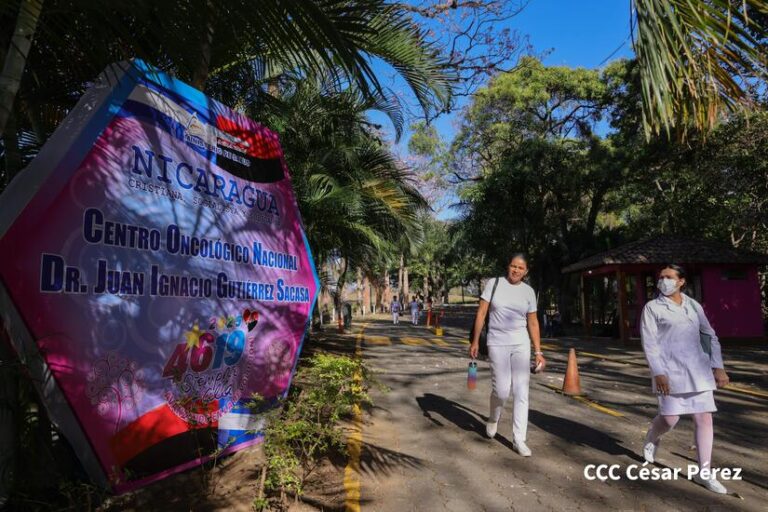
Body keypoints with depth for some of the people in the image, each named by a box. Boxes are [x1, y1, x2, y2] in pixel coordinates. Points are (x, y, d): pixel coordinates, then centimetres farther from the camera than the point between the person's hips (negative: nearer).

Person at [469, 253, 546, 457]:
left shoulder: (528, 291, 4)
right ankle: (493, 418, 30)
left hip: (521, 343, 2)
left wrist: (538, 352, 3)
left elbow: (533, 323, 7)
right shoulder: (493, 283, -3)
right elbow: (481, 313, -3)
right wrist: (475, 341, -6)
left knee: (521, 392, 0)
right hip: (497, 343, -2)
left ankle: (519, 440, 11)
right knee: (501, 389, -4)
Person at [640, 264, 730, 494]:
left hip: (697, 369, 4)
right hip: (670, 371, -4)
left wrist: (718, 367, 6)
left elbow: (710, 336, 14)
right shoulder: (652, 308, -4)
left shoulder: (693, 305, 10)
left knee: (704, 417, 4)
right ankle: (651, 440, 31)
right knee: (670, 418, -2)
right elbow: (649, 342, -9)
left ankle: (704, 472, 15)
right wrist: (658, 373, -17)